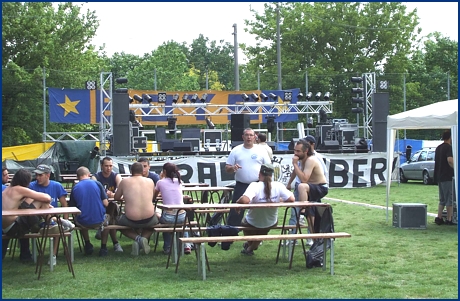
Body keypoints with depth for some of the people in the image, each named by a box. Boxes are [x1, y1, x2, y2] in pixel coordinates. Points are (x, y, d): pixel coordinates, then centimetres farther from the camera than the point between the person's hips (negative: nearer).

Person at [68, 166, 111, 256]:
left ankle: (88, 245, 35)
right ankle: (103, 247, 29)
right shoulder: (97, 183, -2)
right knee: (106, 218, 36)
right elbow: (105, 203, -3)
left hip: (83, 223, 1)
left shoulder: (75, 188, 0)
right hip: (99, 222, -1)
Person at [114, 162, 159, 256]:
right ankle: (144, 238, 9)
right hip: (149, 220, 1)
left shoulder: (125, 181, 2)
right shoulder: (150, 181, 7)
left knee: (118, 220, 32)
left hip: (131, 220, -1)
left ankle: (137, 238, 6)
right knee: (156, 218, 38)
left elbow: (116, 197, 17)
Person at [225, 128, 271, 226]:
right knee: (236, 212, -2)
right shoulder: (236, 151, 3)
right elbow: (227, 168, 5)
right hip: (241, 186, 0)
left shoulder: (261, 150, 3)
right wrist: (232, 168, -17)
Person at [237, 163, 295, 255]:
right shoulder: (278, 186, -20)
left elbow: (245, 200, -44)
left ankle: (250, 244, 54)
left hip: (253, 223, -3)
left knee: (244, 221, 36)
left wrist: (237, 203, -22)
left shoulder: (254, 186, -30)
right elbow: (291, 199, -22)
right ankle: (251, 248, 52)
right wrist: (280, 199, -1)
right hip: (271, 224, 3)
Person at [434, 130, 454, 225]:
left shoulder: (438, 148, 16)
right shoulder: (449, 147, -13)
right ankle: (449, 219, -2)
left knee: (442, 199, 15)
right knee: (450, 199, -3)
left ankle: (439, 218, 12)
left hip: (439, 177, 9)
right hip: (448, 177, -9)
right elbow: (450, 160, -29)